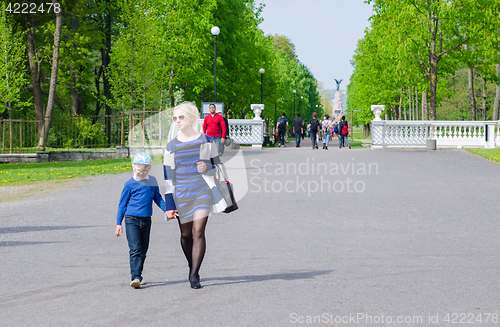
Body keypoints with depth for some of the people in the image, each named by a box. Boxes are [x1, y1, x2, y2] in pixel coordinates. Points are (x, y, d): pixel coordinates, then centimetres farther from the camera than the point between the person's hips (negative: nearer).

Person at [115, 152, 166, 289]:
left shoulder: (152, 181, 8)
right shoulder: (130, 184, -4)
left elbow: (158, 198, 20)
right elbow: (122, 204, 2)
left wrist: (167, 209, 5)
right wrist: (118, 223, 1)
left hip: (146, 221, 4)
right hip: (132, 220, -4)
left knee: (143, 250, 10)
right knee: (135, 249, -14)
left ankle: (138, 275, 23)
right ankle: (136, 277, -19)